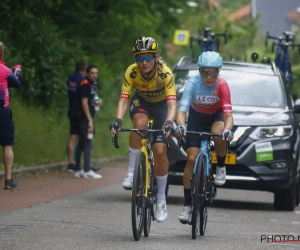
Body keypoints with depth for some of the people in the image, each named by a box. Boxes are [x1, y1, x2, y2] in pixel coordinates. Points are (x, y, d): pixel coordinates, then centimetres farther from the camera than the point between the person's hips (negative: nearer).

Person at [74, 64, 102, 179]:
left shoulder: (92, 84, 14)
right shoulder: (85, 84, -13)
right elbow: (84, 103, -18)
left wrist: (97, 102, 8)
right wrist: (89, 120, -21)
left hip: (89, 117, 9)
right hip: (85, 118, -9)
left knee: (81, 144, 10)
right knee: (88, 144, -10)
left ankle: (78, 170, 13)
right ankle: (87, 170, -10)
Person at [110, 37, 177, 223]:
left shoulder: (165, 73, -32)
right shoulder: (132, 72, -27)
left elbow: (172, 103, -38)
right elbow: (123, 99, -33)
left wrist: (168, 123, -57)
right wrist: (118, 120, -50)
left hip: (161, 105, -1)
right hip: (141, 102, 1)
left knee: (160, 151, -14)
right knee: (140, 123, -36)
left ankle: (161, 199, 1)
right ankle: (132, 173, -25)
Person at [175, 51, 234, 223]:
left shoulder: (222, 85, -29)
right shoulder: (193, 83, -29)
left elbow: (228, 114, -35)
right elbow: (182, 109, -36)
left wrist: (227, 130, -56)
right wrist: (181, 125, -57)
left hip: (216, 116, -1)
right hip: (196, 117, 1)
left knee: (218, 133, -37)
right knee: (192, 159, -10)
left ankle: (221, 167, -7)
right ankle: (188, 205, -3)